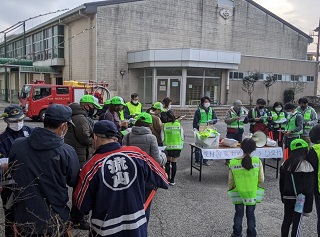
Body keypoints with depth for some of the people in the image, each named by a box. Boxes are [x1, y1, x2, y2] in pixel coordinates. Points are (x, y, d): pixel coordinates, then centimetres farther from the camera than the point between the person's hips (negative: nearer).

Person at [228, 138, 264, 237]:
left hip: (238, 194, 0)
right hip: (253, 193, 0)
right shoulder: (258, 161, -16)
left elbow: (231, 181, -5)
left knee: (238, 214, 19)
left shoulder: (233, 162, -15)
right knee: (250, 214, 18)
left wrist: (231, 189, 14)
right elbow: (261, 180, -8)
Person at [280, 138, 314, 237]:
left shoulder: (286, 164, 2)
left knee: (286, 220, 16)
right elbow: (308, 188, -13)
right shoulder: (306, 166, -16)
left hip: (287, 198, 5)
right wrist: (308, 204, -7)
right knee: (296, 222, 3)